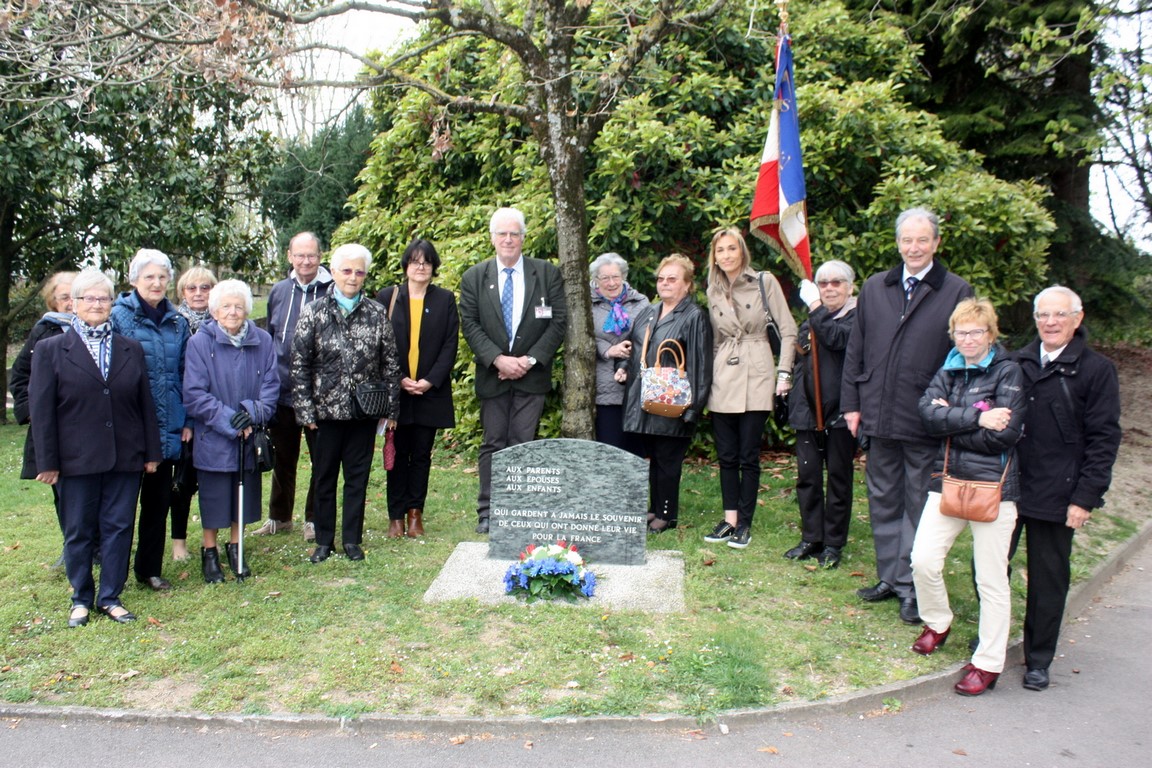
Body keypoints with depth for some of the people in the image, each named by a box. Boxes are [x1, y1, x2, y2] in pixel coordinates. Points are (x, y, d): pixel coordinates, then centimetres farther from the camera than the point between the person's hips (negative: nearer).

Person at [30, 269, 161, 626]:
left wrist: (151, 452, 5)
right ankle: (81, 599, 24)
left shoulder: (131, 349, 9)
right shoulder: (51, 349, 2)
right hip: (77, 460, -2)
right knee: (78, 532, 9)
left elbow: (146, 404, 8)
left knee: (119, 528, 6)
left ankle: (111, 597, 19)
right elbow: (41, 410, -1)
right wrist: (47, 461, -6)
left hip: (125, 459, 2)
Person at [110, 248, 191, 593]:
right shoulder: (118, 317, -4)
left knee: (159, 498, 12)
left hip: (167, 427, 4)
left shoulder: (178, 323, 9)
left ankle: (150, 568, 25)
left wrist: (188, 420, 6)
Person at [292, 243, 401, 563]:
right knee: (324, 477, 10)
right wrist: (305, 411, -6)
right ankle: (324, 540, 24)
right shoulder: (314, 312, -1)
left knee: (358, 476, 9)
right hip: (325, 411, 0)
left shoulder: (377, 314, 2)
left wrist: (391, 409, 2)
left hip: (364, 412, 1)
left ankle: (352, 539, 22)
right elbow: (299, 365, -1)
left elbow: (390, 364, 5)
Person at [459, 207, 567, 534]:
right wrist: (498, 359, -14)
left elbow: (558, 321, -1)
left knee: (523, 444, 2)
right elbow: (470, 324, -1)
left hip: (532, 374, 0)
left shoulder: (548, 273, 3)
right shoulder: (474, 277, 4)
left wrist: (530, 359, -11)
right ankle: (487, 511, 13)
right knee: (493, 444, 6)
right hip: (492, 373, 1)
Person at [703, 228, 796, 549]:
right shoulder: (713, 291, 10)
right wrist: (709, 375, 13)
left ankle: (744, 523, 11)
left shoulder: (764, 282, -3)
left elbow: (788, 330, -3)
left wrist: (784, 372, -9)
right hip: (722, 379, 4)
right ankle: (730, 519, 16)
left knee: (748, 456, 0)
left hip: (756, 377, -4)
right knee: (726, 456, 6)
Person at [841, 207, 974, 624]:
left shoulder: (957, 293, -3)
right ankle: (889, 577, 28)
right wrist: (851, 403, 6)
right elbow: (855, 350, 10)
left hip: (926, 420, -4)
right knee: (883, 501, 14)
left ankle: (911, 586, 17)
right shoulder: (874, 288, 9)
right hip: (878, 415, 4)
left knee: (919, 505, 6)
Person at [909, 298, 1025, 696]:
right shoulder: (947, 372, 10)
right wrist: (977, 418, -17)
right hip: (948, 480, 4)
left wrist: (951, 422, -8)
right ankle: (937, 622, 28)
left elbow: (1004, 434, -15)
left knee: (991, 578, 3)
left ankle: (988, 664, 16)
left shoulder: (1008, 372, -4)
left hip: (993, 486, -4)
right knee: (923, 560, -1)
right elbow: (928, 414, -8)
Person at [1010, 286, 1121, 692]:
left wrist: (1085, 497, -11)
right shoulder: (1017, 363, 6)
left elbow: (1103, 440, -6)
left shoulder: (1097, 370, -4)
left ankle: (1038, 660, 26)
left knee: (1048, 580, 10)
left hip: (1056, 496, -3)